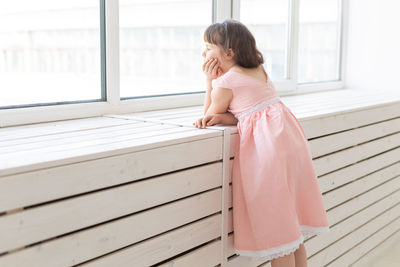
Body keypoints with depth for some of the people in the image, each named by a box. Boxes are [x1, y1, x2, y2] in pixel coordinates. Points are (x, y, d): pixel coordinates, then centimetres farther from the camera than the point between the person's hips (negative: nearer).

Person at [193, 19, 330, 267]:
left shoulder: (224, 83, -5)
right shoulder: (260, 70, 19)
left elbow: (209, 115, 12)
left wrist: (209, 81, 7)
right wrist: (221, 117, 4)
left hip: (265, 146, -9)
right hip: (289, 135, 9)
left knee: (276, 229, -2)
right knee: (291, 224, 17)